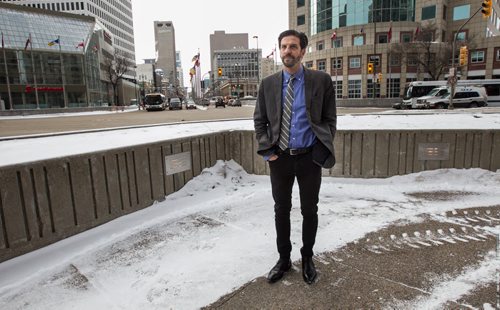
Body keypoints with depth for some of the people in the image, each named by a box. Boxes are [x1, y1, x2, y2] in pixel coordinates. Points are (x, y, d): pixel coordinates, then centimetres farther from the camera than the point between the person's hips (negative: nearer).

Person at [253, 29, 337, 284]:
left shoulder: (321, 81, -4)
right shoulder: (268, 84, 2)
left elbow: (330, 119, 1)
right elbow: (259, 121, 7)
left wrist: (322, 150, -8)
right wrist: (267, 150, -4)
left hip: (309, 158, -1)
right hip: (279, 158, 2)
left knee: (309, 211, 13)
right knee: (281, 210, 14)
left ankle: (307, 259, 35)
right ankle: (284, 259, 33)